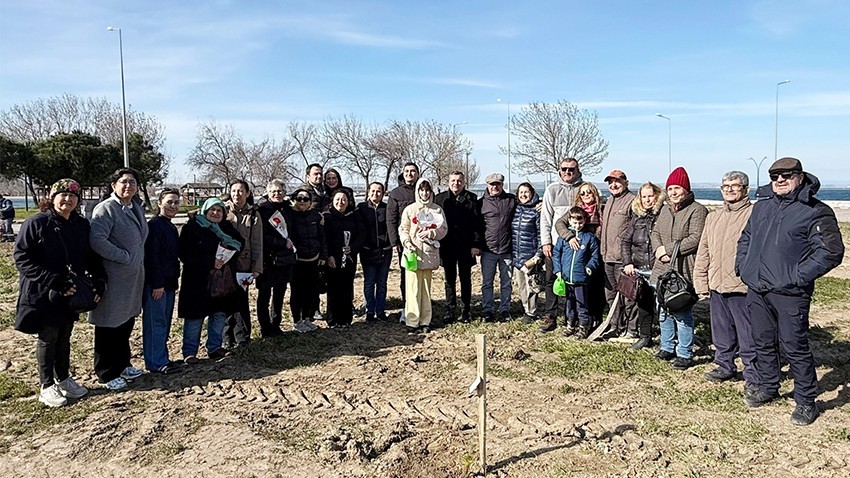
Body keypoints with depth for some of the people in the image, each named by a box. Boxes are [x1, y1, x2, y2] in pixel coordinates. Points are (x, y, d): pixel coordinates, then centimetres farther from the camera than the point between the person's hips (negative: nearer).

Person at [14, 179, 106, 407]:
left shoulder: (81, 225, 3)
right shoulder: (36, 223, -13)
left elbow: (91, 257, 8)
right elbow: (22, 259, -16)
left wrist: (99, 279, -9)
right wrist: (54, 281, -24)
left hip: (70, 293, 5)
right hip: (44, 294, -5)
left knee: (64, 336, 17)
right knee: (47, 338, 7)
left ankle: (63, 379, 32)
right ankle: (47, 387, 21)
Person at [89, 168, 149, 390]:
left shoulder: (137, 209, 12)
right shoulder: (106, 208, -14)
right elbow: (97, 240, -25)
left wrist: (138, 259, 11)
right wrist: (125, 257, -20)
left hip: (134, 276, 8)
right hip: (113, 278, -8)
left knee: (127, 322, 19)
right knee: (109, 325, 3)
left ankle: (122, 364, 34)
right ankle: (107, 373, 16)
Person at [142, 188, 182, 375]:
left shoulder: (171, 227, 16)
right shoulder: (154, 225, -13)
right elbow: (152, 256, -19)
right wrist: (157, 284, -20)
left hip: (168, 283, 9)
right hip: (156, 284, -9)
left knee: (164, 323, 14)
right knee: (156, 323, -3)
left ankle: (162, 358, 23)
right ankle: (156, 362, 4)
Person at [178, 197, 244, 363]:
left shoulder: (227, 227, 9)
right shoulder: (192, 228, -7)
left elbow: (240, 243, 4)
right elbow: (185, 254, -14)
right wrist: (210, 262, -20)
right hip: (198, 280, -5)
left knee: (220, 314, 11)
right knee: (195, 317, 3)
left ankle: (214, 347, 26)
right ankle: (189, 352, 15)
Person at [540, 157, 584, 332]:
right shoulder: (552, 190, 7)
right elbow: (545, 218, 5)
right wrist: (546, 242, -2)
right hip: (555, 243, 1)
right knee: (551, 281, 2)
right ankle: (550, 317, 10)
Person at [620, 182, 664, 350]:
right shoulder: (636, 218, 11)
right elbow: (625, 241, 10)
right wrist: (628, 263, 0)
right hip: (639, 269, 5)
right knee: (643, 303, 12)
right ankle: (645, 336, 24)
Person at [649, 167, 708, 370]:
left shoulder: (697, 210, -8)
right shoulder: (665, 209, 16)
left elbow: (695, 239, -16)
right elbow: (655, 233, 14)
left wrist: (668, 249, -13)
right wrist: (659, 250, -6)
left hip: (684, 271, -7)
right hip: (662, 269, 7)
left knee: (683, 313, -3)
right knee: (664, 311, 15)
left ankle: (685, 354, 8)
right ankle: (667, 347, 29)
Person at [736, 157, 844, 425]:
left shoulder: (815, 212, -7)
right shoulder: (762, 206, 13)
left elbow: (830, 251, -13)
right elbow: (746, 238, 25)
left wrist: (798, 276, -17)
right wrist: (742, 264, 12)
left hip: (789, 295, -6)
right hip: (756, 291, 6)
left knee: (795, 347, 1)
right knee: (763, 342, 16)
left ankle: (806, 401, 15)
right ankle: (766, 387, 33)